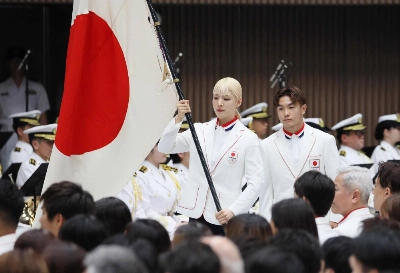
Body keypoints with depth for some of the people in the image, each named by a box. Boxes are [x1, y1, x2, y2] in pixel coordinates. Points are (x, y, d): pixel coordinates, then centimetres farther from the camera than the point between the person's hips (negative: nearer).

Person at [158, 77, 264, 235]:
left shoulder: (248, 138, -1)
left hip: (226, 218, -3)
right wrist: (178, 119, -15)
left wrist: (233, 210, -18)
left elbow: (255, 183, -5)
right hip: (197, 214, 3)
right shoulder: (199, 131, 9)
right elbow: (164, 147, -1)